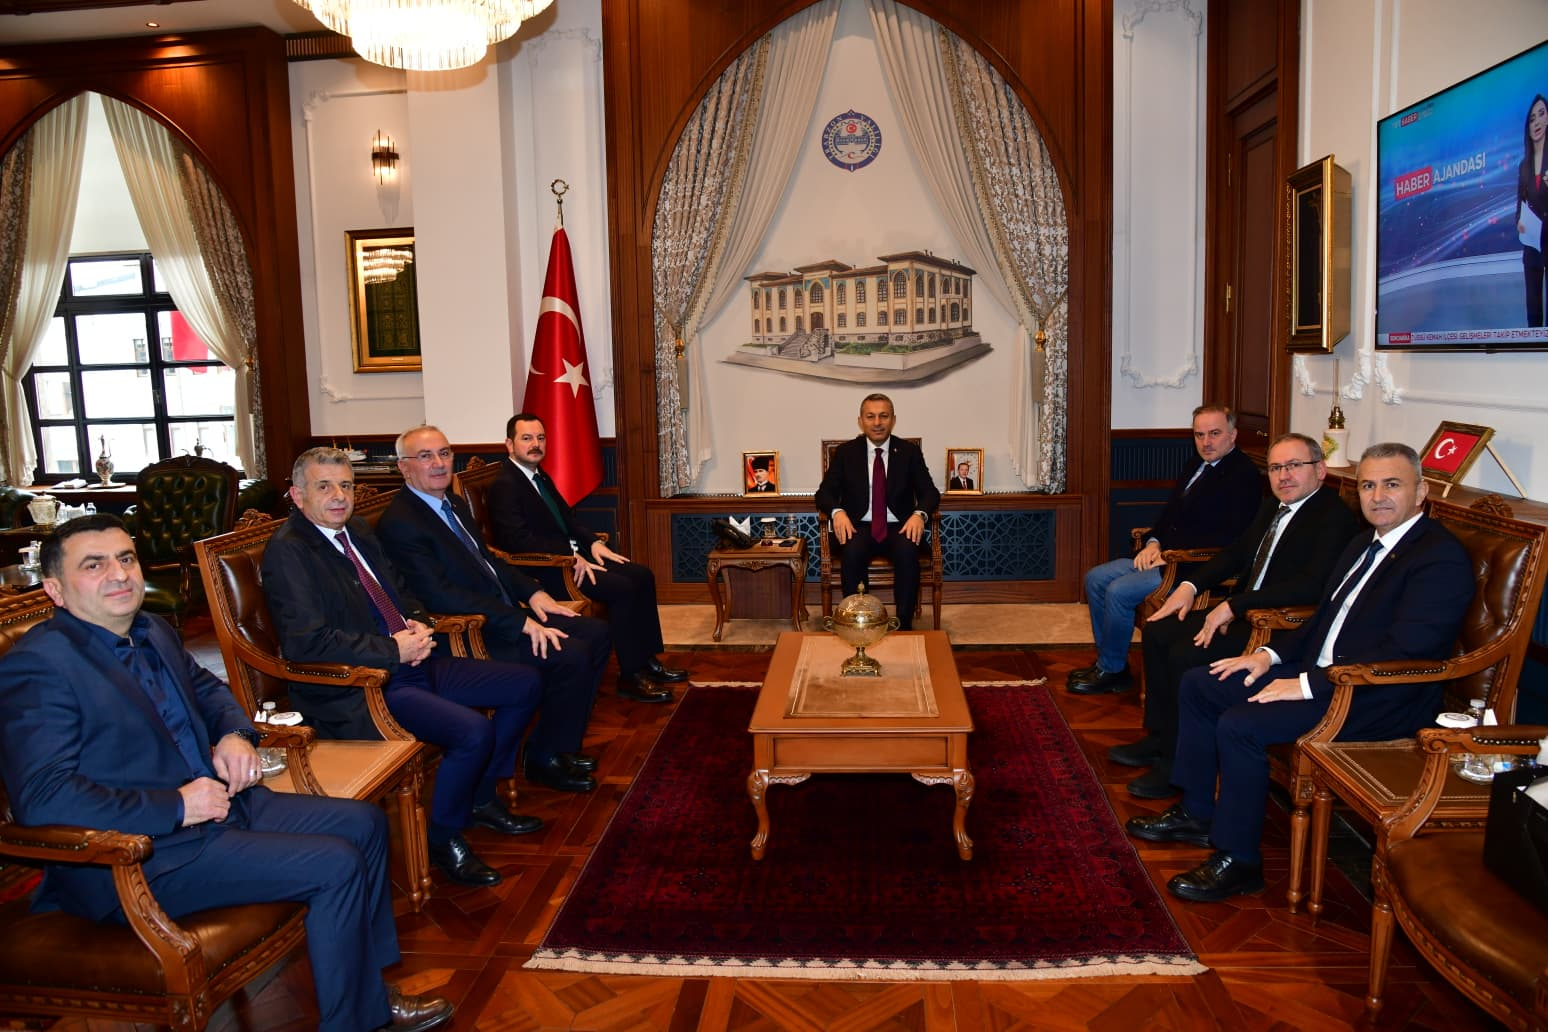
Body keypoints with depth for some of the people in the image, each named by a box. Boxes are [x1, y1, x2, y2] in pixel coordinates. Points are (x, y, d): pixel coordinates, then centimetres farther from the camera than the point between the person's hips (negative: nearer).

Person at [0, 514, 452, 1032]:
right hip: (139, 856, -9)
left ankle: (369, 989, 19)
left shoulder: (153, 632, 9)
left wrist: (235, 734, 3)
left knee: (364, 822, 6)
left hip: (221, 800, 10)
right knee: (336, 864, -18)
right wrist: (175, 808, -24)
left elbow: (208, 688, 27)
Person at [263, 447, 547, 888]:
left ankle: (481, 798, 22)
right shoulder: (287, 551, -14)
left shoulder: (358, 532, 13)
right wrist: (394, 650, -21)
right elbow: (306, 641, -24)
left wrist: (419, 624, 0)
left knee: (524, 684, 7)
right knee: (472, 732, -28)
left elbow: (402, 593, 24)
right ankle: (444, 838, -1)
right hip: (360, 688, -9)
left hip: (412, 664, 10)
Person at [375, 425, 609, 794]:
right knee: (572, 655, -22)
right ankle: (543, 758, -1)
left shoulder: (455, 503, 13)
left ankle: (560, 743, 13)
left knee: (596, 633, 4)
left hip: (504, 613, 10)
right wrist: (520, 622, -27)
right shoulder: (399, 523, -17)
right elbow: (440, 595, -25)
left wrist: (533, 593, 3)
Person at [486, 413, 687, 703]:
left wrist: (593, 543, 1)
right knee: (623, 588, -23)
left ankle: (647, 661, 5)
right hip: (541, 572, -10)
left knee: (642, 576, -1)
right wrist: (572, 552, -25)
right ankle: (630, 678, -14)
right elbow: (519, 540, -25)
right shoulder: (504, 486, -14)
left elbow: (568, 517, 20)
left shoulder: (540, 477, 16)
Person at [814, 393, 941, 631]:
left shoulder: (909, 451, 6)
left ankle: (904, 623, -23)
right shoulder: (845, 452, 6)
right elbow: (824, 492, 3)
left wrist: (920, 514, -21)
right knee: (852, 552, -34)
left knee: (907, 552, -33)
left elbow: (930, 493, 2)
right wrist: (837, 511, -21)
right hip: (859, 526, 0)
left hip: (899, 527, 0)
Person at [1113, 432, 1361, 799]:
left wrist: (1234, 605, -27)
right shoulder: (1272, 507, 12)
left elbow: (1312, 586, -29)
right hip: (1244, 614, 10)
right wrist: (1191, 585, 8)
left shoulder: (1335, 517, -17)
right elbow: (1236, 552, 24)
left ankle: (1177, 766, -8)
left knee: (1184, 655, -23)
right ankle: (1159, 738, 14)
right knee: (1157, 631, 4)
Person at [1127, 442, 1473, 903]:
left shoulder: (1441, 558, -16)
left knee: (1239, 725, -26)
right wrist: (1272, 654, 5)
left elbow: (1403, 650, -25)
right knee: (1199, 684, 6)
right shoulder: (1365, 544, 15)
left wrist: (1309, 685, -23)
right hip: (1322, 672, 10)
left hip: (1379, 702, -10)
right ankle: (1197, 813, 15)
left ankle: (1239, 860, -9)